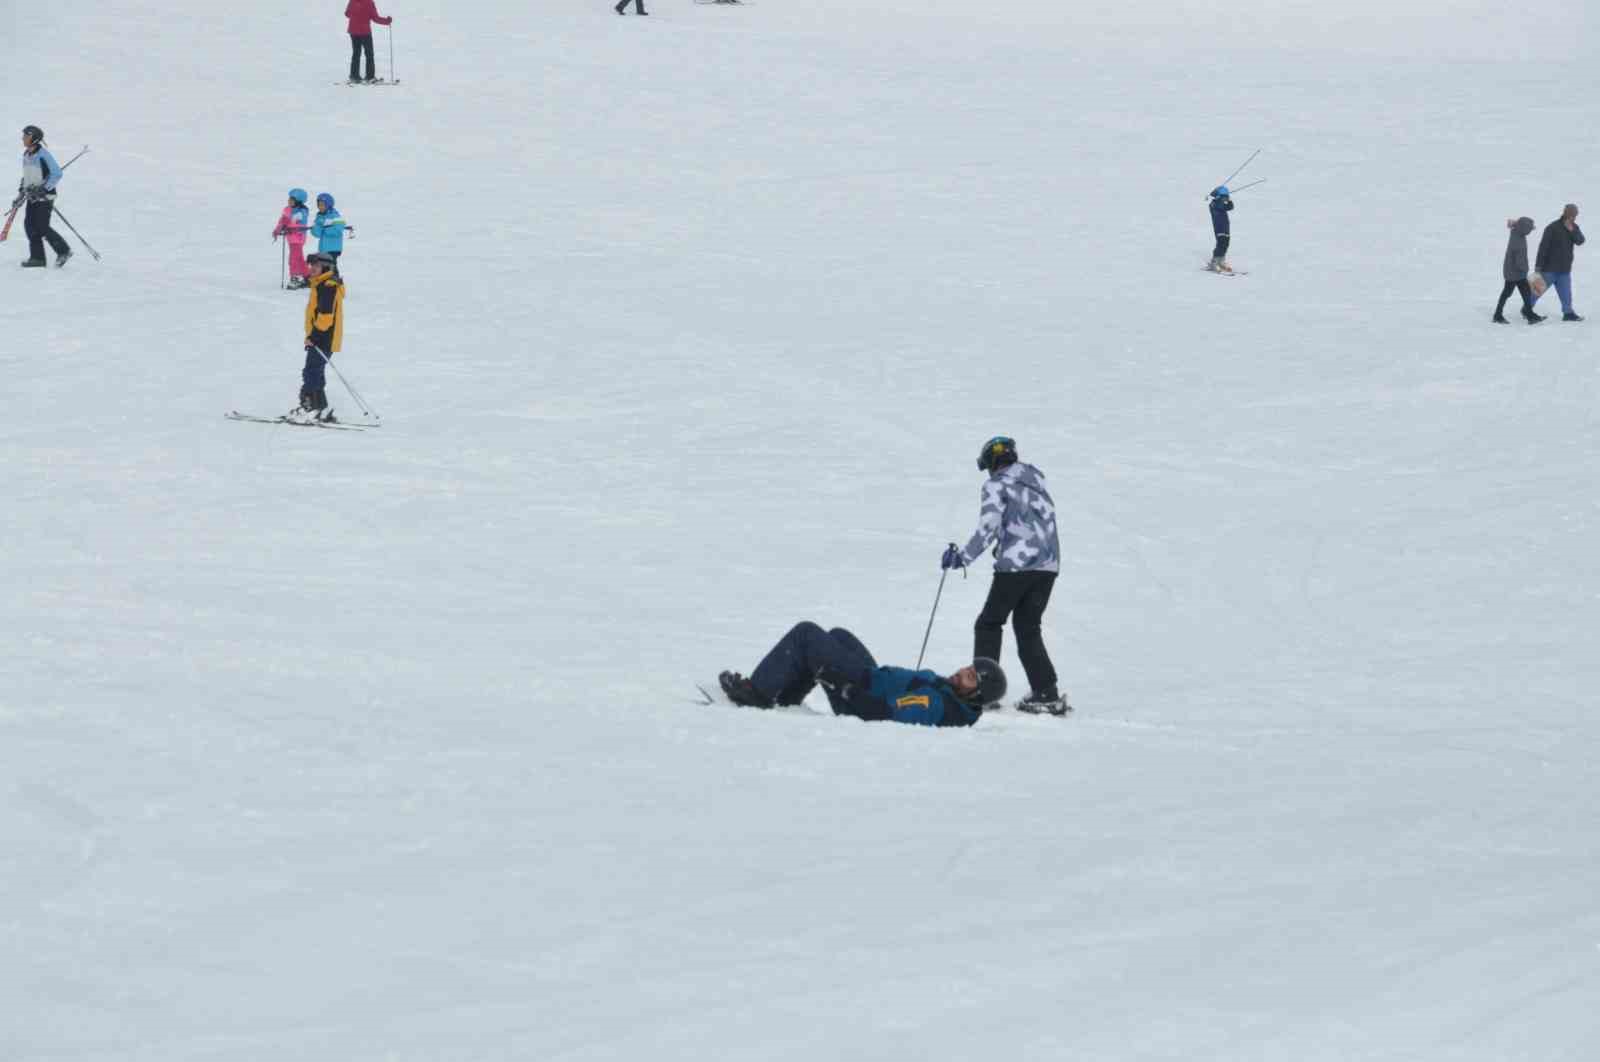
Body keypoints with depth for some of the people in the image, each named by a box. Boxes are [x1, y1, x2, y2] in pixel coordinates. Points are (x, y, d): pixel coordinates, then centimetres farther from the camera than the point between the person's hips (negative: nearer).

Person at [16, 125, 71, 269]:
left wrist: (44, 189, -21)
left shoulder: (43, 154, -15)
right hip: (32, 197, 8)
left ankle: (64, 251, 7)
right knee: (29, 225, 0)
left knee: (42, 227, -9)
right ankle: (37, 258, 5)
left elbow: (57, 173, -17)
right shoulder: (26, 155, 10)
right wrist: (21, 190, 14)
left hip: (45, 196, -8)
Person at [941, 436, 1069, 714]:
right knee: (1028, 628, 13)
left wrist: (963, 558, -6)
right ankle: (1047, 693, 3)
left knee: (989, 625, 5)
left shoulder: (996, 485, -3)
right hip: (1049, 565, 6)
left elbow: (988, 529, -12)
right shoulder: (1035, 481, 18)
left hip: (1016, 565, -6)